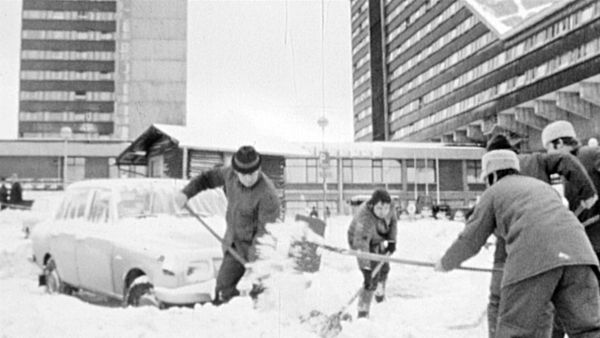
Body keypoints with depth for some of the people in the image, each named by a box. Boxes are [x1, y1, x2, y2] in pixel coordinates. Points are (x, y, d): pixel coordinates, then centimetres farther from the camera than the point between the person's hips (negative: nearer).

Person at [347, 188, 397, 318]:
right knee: (372, 277, -16)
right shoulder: (365, 217, -45)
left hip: (378, 239, 7)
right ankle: (363, 312, -3)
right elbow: (361, 245, -49)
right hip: (360, 239, -7)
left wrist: (392, 240, -7)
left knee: (384, 268, 26)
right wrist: (366, 269, -54)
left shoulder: (387, 207, -26)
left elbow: (392, 220, -2)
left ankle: (379, 291, 56)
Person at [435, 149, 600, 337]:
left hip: (534, 258, -5)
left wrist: (446, 263, 40)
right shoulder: (543, 188, 36)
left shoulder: (493, 193, 21)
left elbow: (469, 242, 22)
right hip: (574, 252, 5)